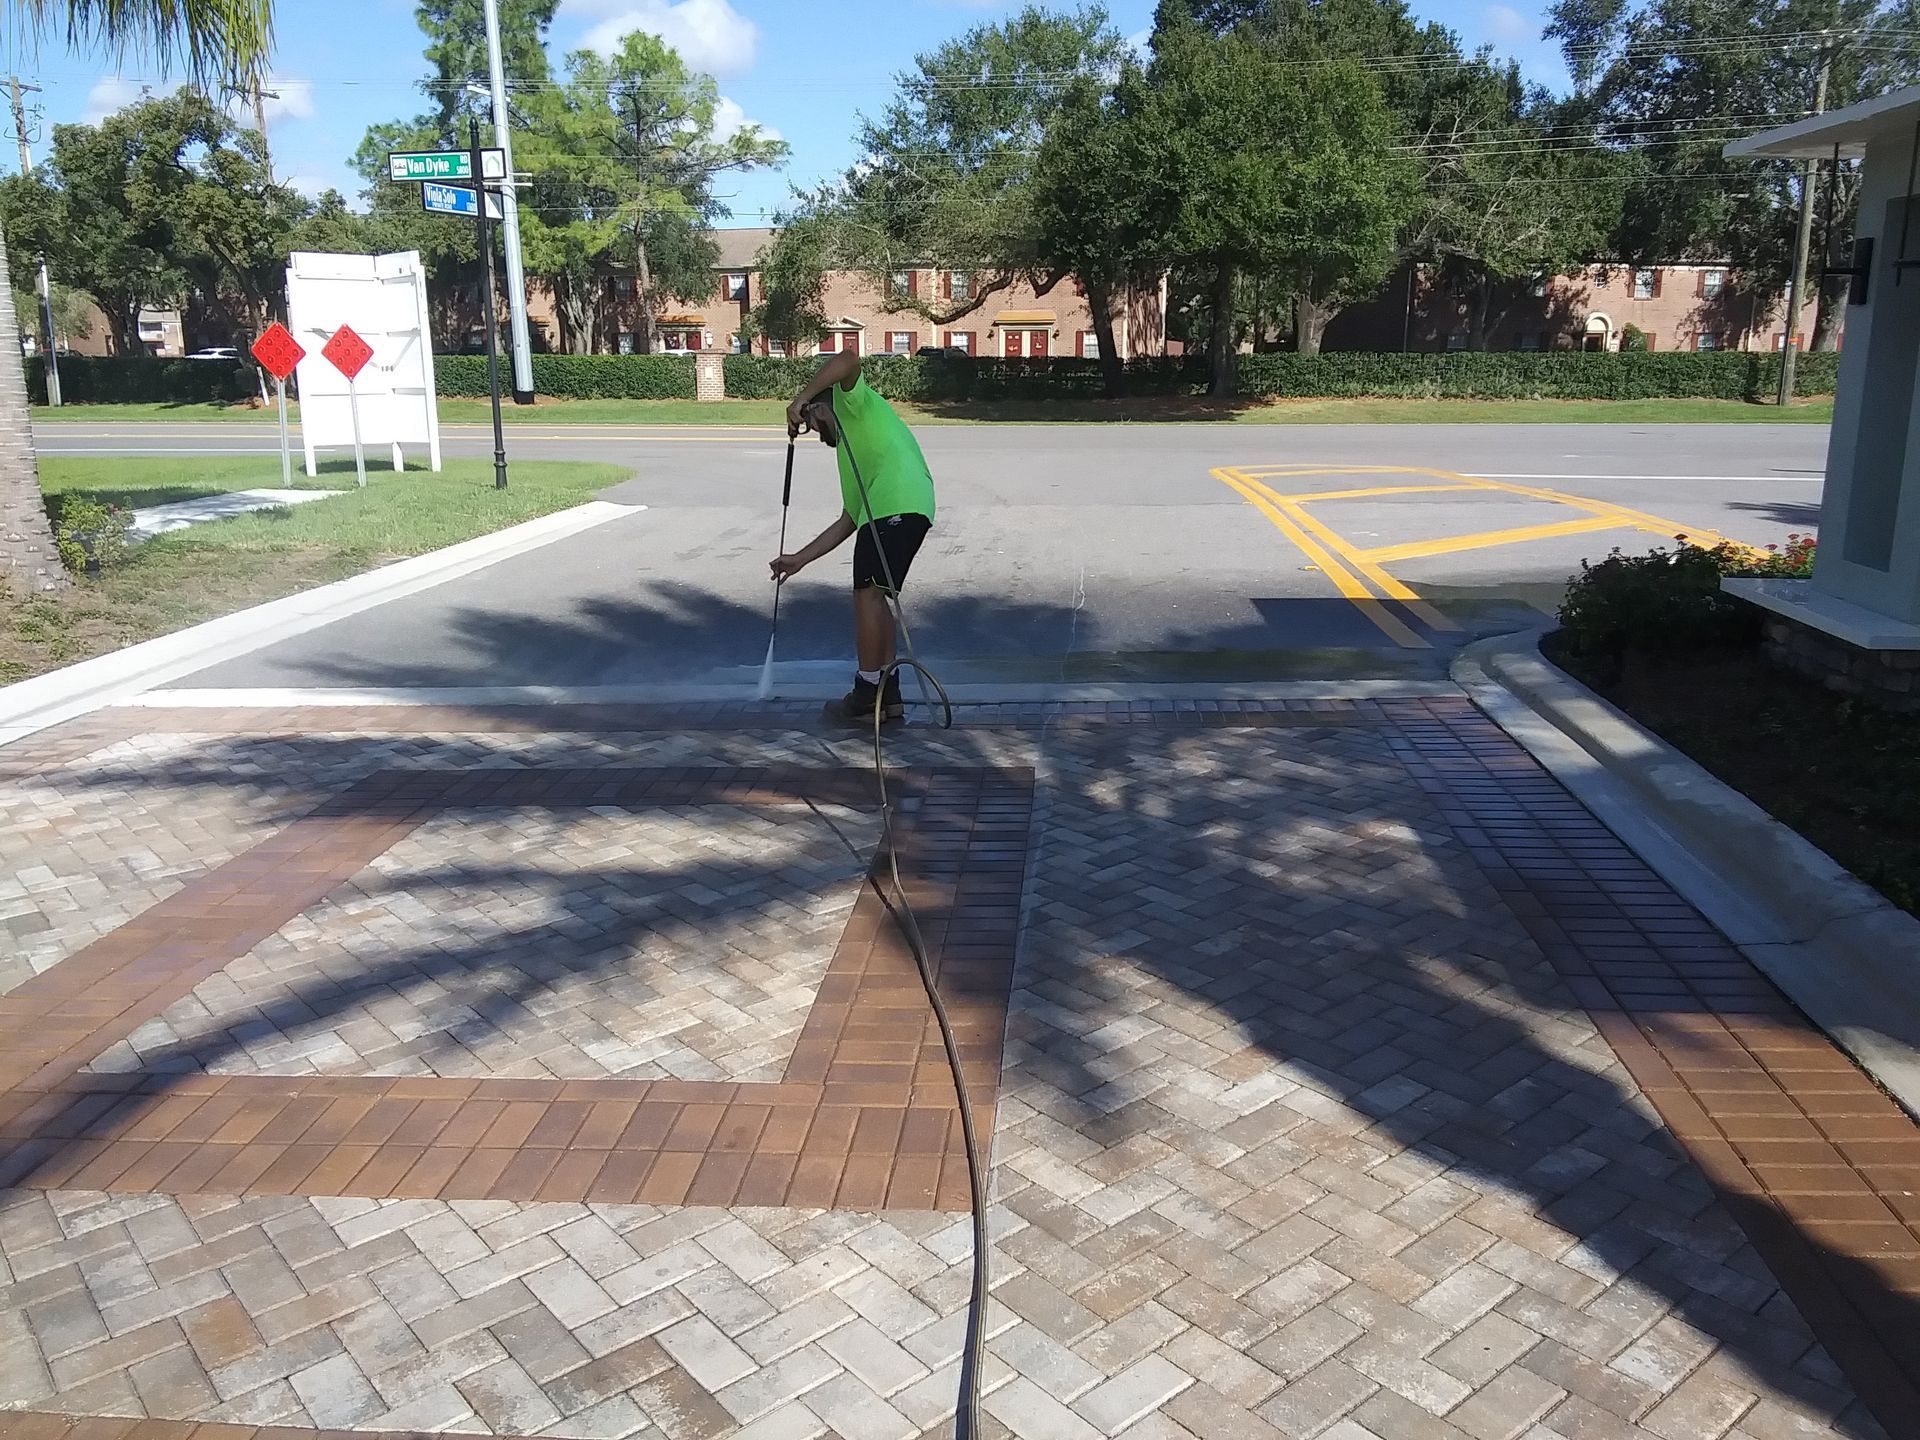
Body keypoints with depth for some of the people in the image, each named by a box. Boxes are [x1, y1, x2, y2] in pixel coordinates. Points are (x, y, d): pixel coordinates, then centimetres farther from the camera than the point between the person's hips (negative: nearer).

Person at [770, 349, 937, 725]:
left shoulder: (852, 403, 16)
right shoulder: (849, 452, 37)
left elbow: (848, 360, -7)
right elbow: (848, 521, 33)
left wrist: (799, 399, -4)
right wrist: (799, 559, 34)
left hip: (897, 505, -9)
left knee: (868, 594, -6)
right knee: (874, 597, 14)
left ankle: (866, 698, -1)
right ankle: (888, 695, 16)